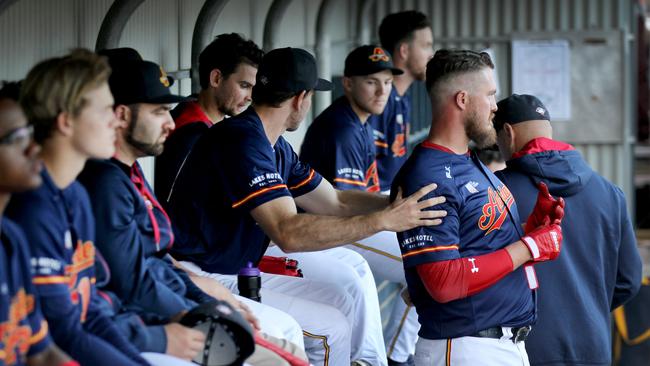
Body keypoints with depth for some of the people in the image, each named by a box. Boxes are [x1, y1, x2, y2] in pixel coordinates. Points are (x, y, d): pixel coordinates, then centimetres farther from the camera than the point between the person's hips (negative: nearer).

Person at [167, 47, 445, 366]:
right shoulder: (243, 141, -21)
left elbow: (335, 203, 20)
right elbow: (289, 233, -30)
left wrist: (401, 205, 9)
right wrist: (383, 220, -29)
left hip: (236, 274, 10)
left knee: (339, 304, 10)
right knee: (329, 329, -11)